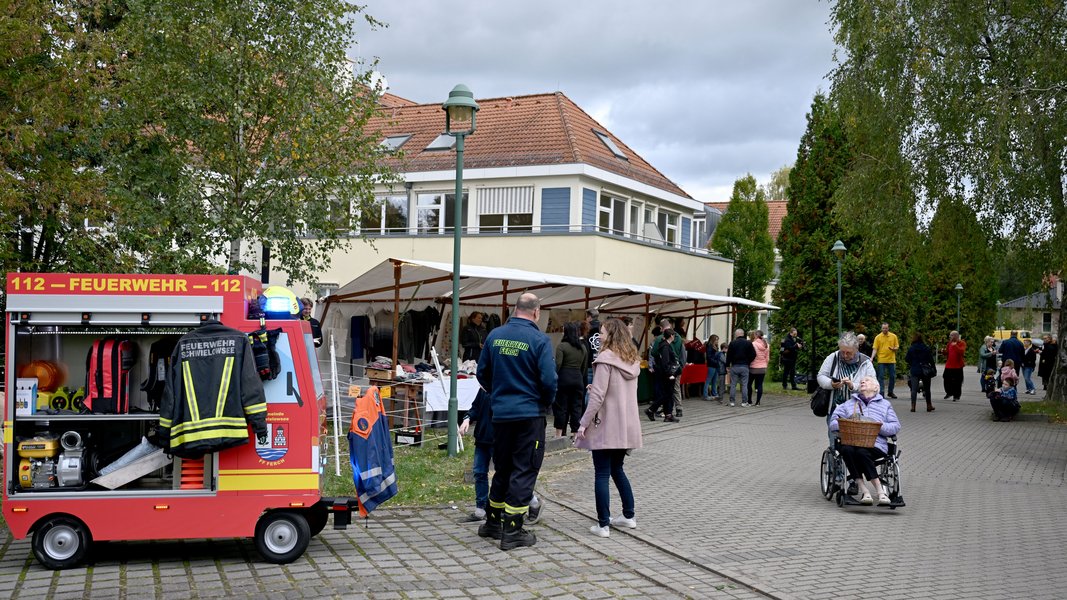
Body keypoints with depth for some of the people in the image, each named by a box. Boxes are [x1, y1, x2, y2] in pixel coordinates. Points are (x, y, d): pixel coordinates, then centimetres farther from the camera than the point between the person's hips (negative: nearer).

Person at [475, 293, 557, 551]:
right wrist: (546, 402, 4)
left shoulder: (495, 335, 2)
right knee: (524, 471, 3)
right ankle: (512, 531, 4)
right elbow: (549, 380, -15)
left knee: (503, 467, 19)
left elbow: (482, 373, 9)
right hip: (530, 414, -5)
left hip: (500, 413, 5)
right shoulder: (539, 340, -13)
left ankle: (493, 522, 28)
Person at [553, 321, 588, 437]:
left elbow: (558, 364, -14)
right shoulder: (583, 348, 10)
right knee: (576, 407, 8)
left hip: (564, 378, -5)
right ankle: (575, 431, 8)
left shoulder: (562, 346, -8)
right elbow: (585, 366, 14)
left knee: (561, 406, 2)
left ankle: (559, 433, 2)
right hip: (578, 379, 5)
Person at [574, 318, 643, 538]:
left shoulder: (606, 359, -14)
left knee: (602, 474, -2)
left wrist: (583, 423, -13)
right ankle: (628, 516, 24)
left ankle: (603, 524, -1)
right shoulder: (632, 360, 10)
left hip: (606, 426, -8)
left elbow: (597, 396, -17)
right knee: (617, 469, 21)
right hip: (627, 426, 8)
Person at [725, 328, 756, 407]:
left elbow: (729, 355, 0)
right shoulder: (748, 343, 1)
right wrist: (748, 362, 11)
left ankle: (732, 401, 4)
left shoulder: (732, 343, -1)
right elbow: (753, 355, -1)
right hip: (745, 366, 1)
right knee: (744, 385, 3)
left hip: (734, 366, -1)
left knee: (733, 385, 5)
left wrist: (728, 365, 9)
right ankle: (744, 402, 1)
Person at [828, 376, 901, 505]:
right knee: (847, 450, -35)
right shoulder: (849, 404, 31)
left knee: (862, 453, -37)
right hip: (851, 441, 2)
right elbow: (833, 423, 18)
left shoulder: (885, 404, 27)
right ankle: (864, 491, -35)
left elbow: (896, 426, 14)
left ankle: (880, 491, -34)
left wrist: (879, 427, -5)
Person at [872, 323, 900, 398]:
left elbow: (897, 347, 8)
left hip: (891, 360, 2)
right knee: (881, 377, -4)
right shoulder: (878, 337, -1)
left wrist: (893, 349, -15)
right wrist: (872, 357, -18)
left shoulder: (893, 336, 5)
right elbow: (875, 349, -4)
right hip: (881, 360, -2)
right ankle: (881, 392, -2)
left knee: (892, 376, 8)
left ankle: (890, 392, 21)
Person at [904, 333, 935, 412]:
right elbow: (931, 360, -2)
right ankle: (929, 406, 20)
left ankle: (913, 406, -10)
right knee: (927, 389, 13)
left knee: (914, 389, -1)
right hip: (925, 370, 1)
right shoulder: (926, 348, -4)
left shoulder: (911, 348, -6)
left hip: (914, 371, -1)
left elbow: (907, 359, -3)